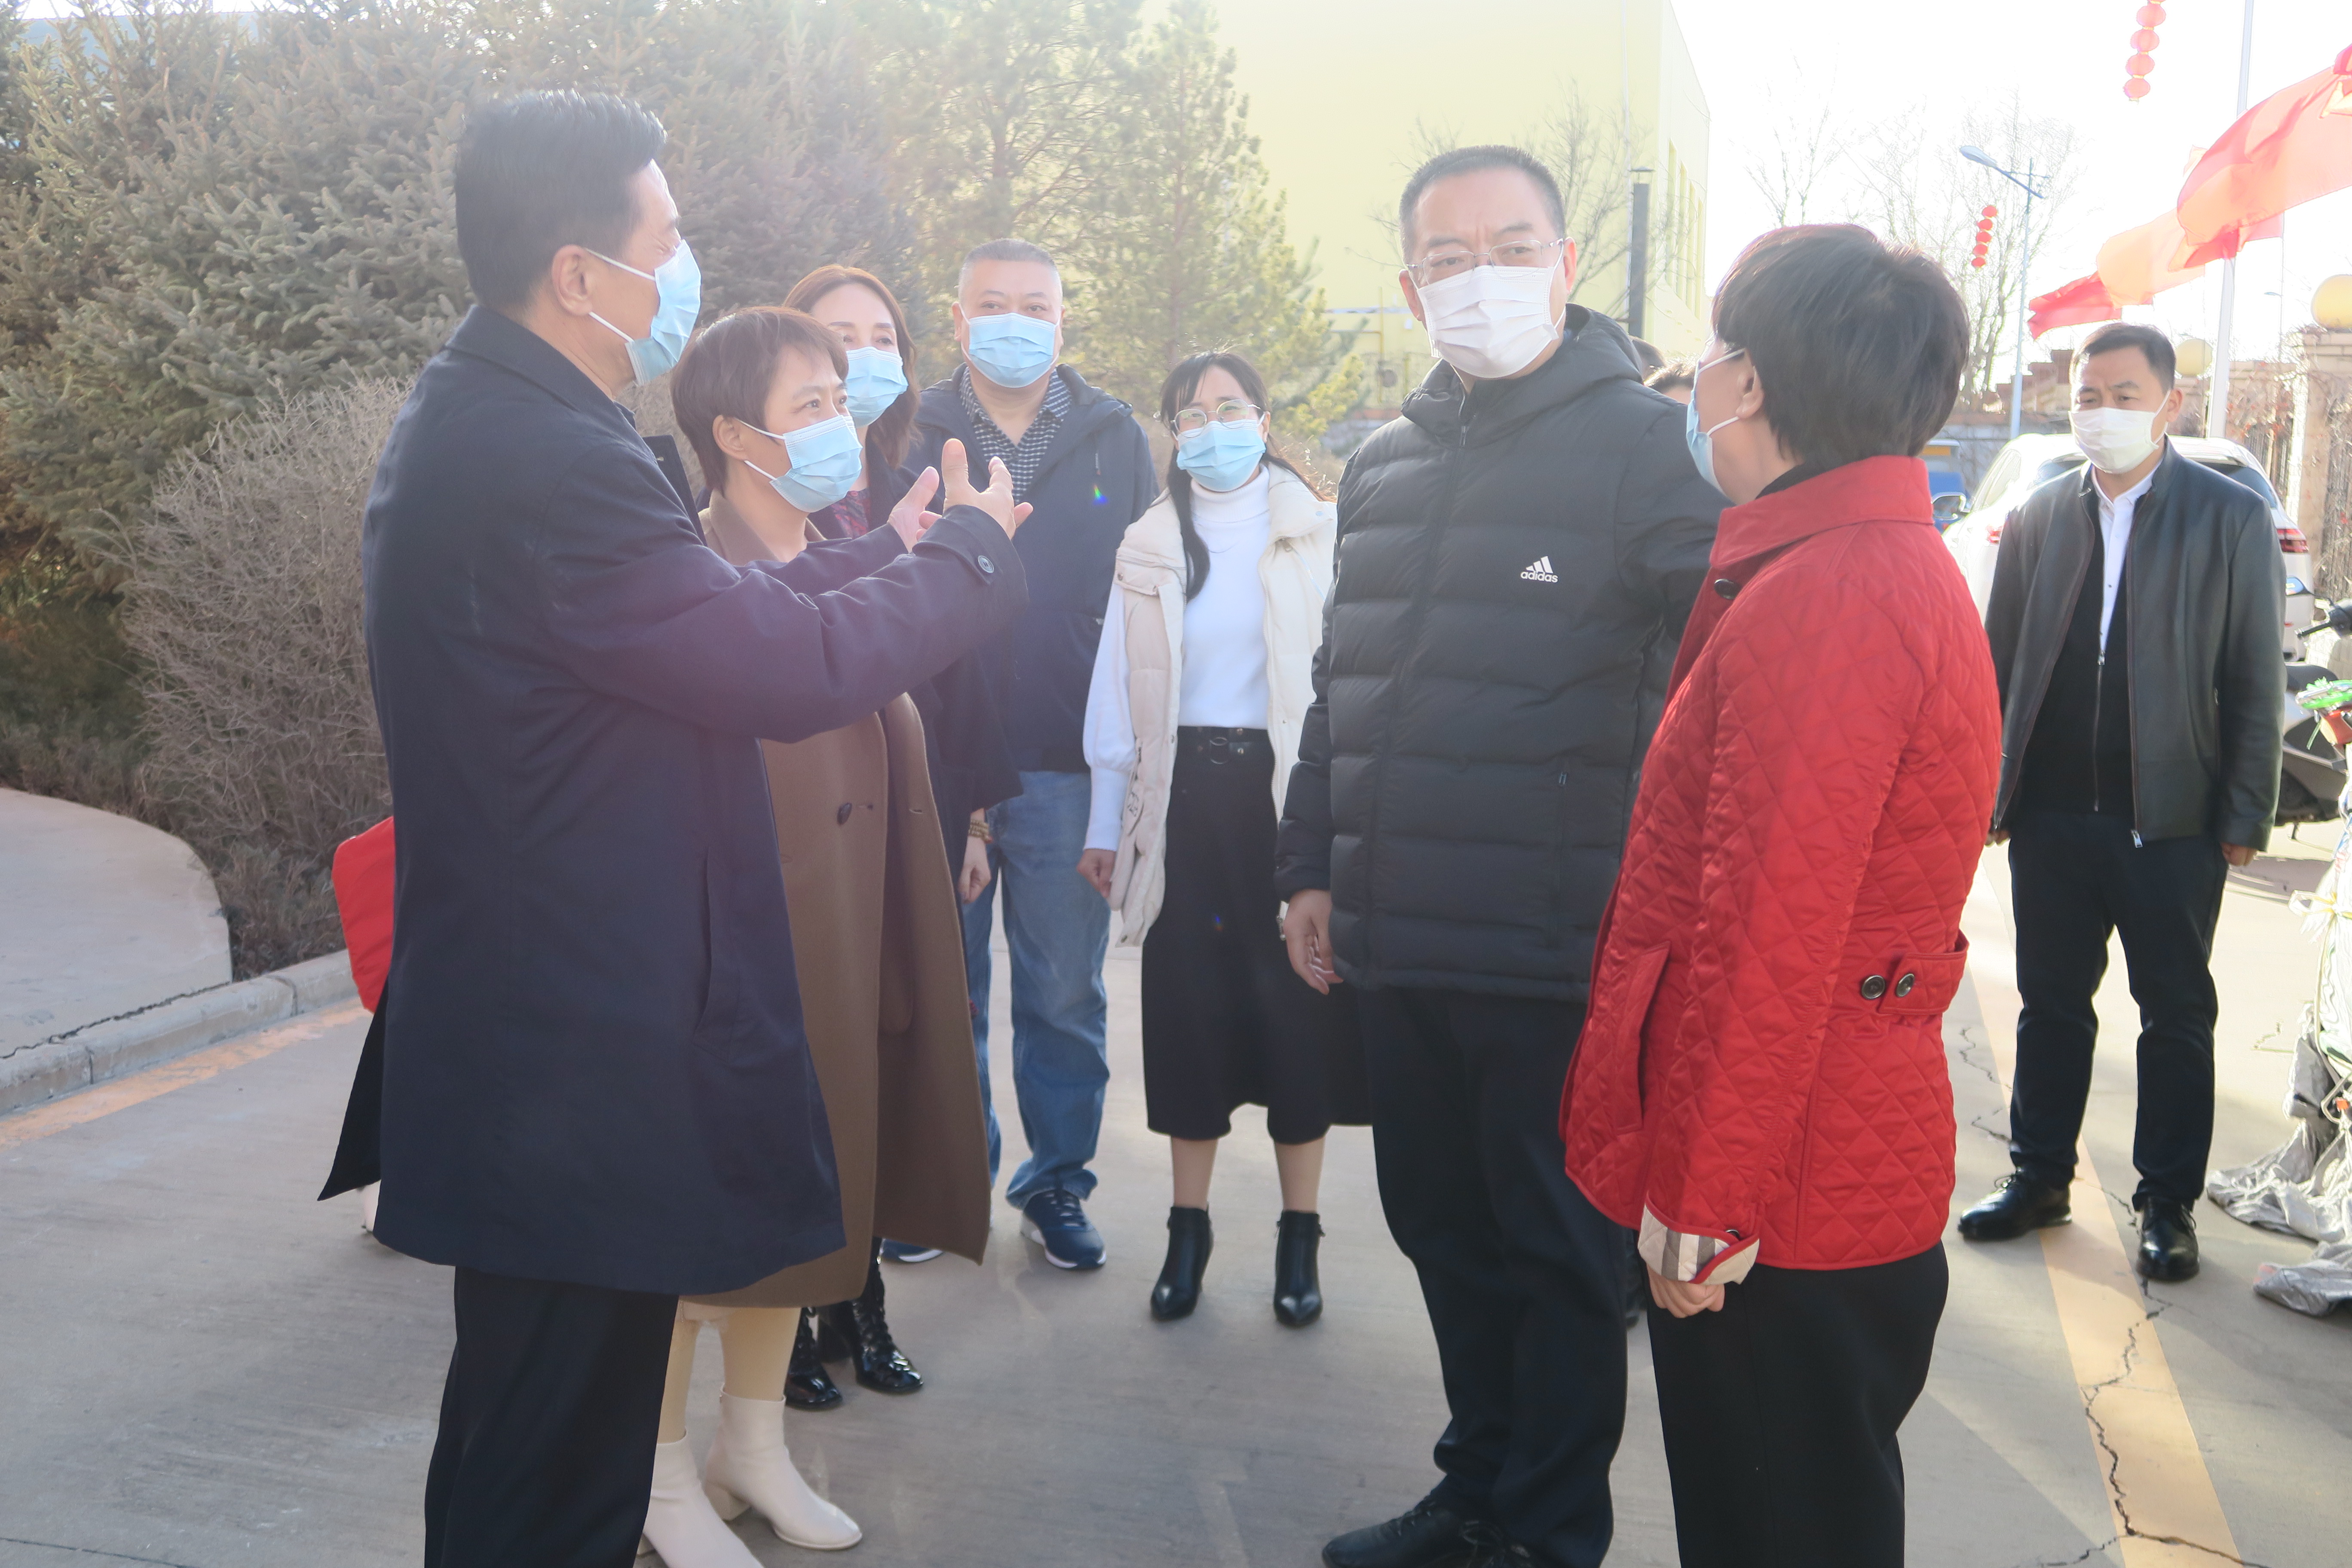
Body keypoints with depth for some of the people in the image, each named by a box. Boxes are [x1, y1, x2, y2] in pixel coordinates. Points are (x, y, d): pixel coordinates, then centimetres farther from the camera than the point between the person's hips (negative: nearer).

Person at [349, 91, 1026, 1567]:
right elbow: (796, 671, -22)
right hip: (582, 1068, -10)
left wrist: (893, 551, 12)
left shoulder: (481, 421, 10)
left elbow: (712, 612, 13)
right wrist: (972, 552, -6)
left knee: (541, 1434, 23)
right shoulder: (547, 461, -24)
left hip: (527, 1041, 11)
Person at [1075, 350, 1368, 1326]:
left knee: (1297, 1005, 2)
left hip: (1286, 789, -2)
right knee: (1188, 1007, 6)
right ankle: (1188, 1229, 20)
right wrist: (1107, 823, 10)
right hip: (1186, 794, 3)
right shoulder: (1149, 548, 11)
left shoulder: (1316, 537, 1)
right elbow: (1117, 693, 11)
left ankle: (1299, 1236, 16)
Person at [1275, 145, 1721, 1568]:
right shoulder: (1386, 465, 15)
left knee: (1559, 1250, 8)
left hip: (1561, 954, -6)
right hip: (1399, 943, 6)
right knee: (1443, 1231, 17)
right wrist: (1312, 862, 19)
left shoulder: (1643, 442, -6)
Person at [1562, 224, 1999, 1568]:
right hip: (1853, 1183, 10)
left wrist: (1704, 1201, -18)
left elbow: (1769, 933, -24)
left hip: (1782, 1207, -10)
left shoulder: (1824, 598, -21)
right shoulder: (1902, 568, 13)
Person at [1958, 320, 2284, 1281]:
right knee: (2051, 1005, 13)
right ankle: (2039, 1177, 27)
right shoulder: (2039, 518, 6)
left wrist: (2245, 816, -7)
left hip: (2172, 822, -2)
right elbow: (2000, 662, 8)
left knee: (2176, 1019, 9)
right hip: (2052, 815, 3)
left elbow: (2256, 682, -2)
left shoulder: (2232, 518, -2)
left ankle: (2168, 1206, 22)